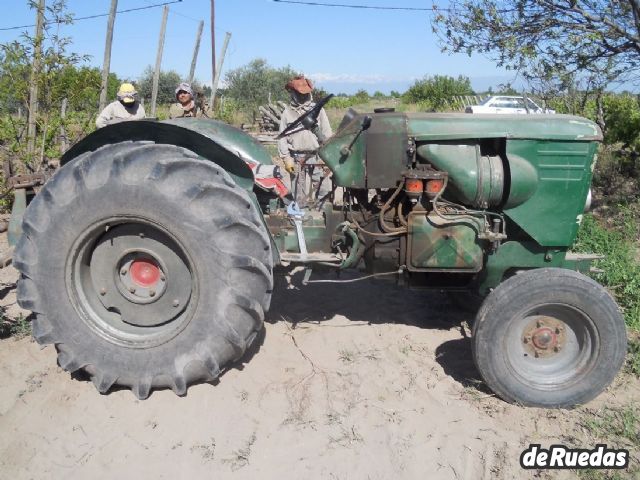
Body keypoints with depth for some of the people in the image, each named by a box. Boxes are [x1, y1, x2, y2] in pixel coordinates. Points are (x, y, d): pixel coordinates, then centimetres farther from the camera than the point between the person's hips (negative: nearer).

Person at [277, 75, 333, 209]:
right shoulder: (287, 112, 6)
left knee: (323, 192, -2)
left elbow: (327, 135, 6)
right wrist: (286, 159, -4)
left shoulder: (318, 110, 7)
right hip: (297, 160, 0)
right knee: (299, 196, 6)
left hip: (317, 158, 0)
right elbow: (283, 139, 5)